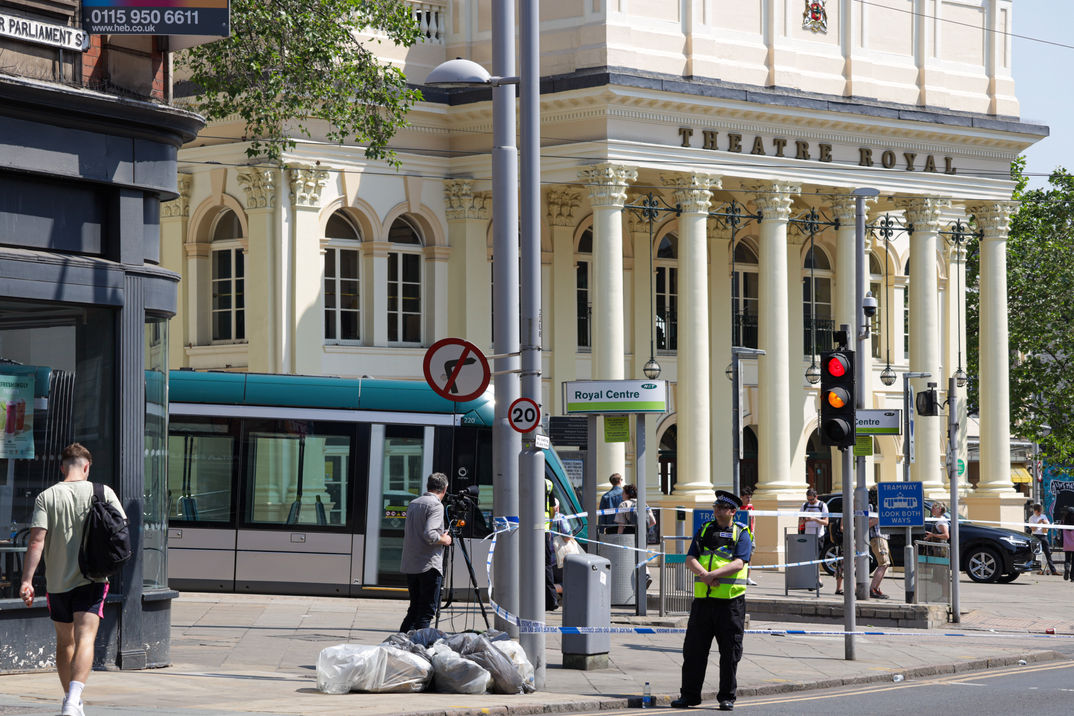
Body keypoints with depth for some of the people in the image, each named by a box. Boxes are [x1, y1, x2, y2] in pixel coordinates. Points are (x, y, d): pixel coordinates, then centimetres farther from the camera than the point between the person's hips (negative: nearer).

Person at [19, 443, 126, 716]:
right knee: (85, 639, -9)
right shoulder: (102, 492, -1)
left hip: (57, 581, 1)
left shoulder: (46, 497, -2)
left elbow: (36, 540, -10)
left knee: (64, 642, 17)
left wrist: (26, 581, -10)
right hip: (92, 580, -1)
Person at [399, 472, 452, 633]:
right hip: (429, 565, -8)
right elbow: (430, 534, -24)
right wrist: (444, 540, -5)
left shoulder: (413, 503, 14)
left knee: (414, 608, 15)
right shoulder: (436, 505, -11)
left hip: (409, 565, 8)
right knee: (426, 612, -4)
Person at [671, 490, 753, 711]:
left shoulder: (742, 534, 1)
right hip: (703, 599, 4)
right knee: (693, 649, 4)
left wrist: (714, 574, -23)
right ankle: (689, 695, 13)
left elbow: (739, 564, -13)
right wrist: (703, 573, -16)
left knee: (730, 652, 2)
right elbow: (690, 559, 4)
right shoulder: (704, 530, 13)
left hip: (730, 601, -4)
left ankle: (727, 697, 11)